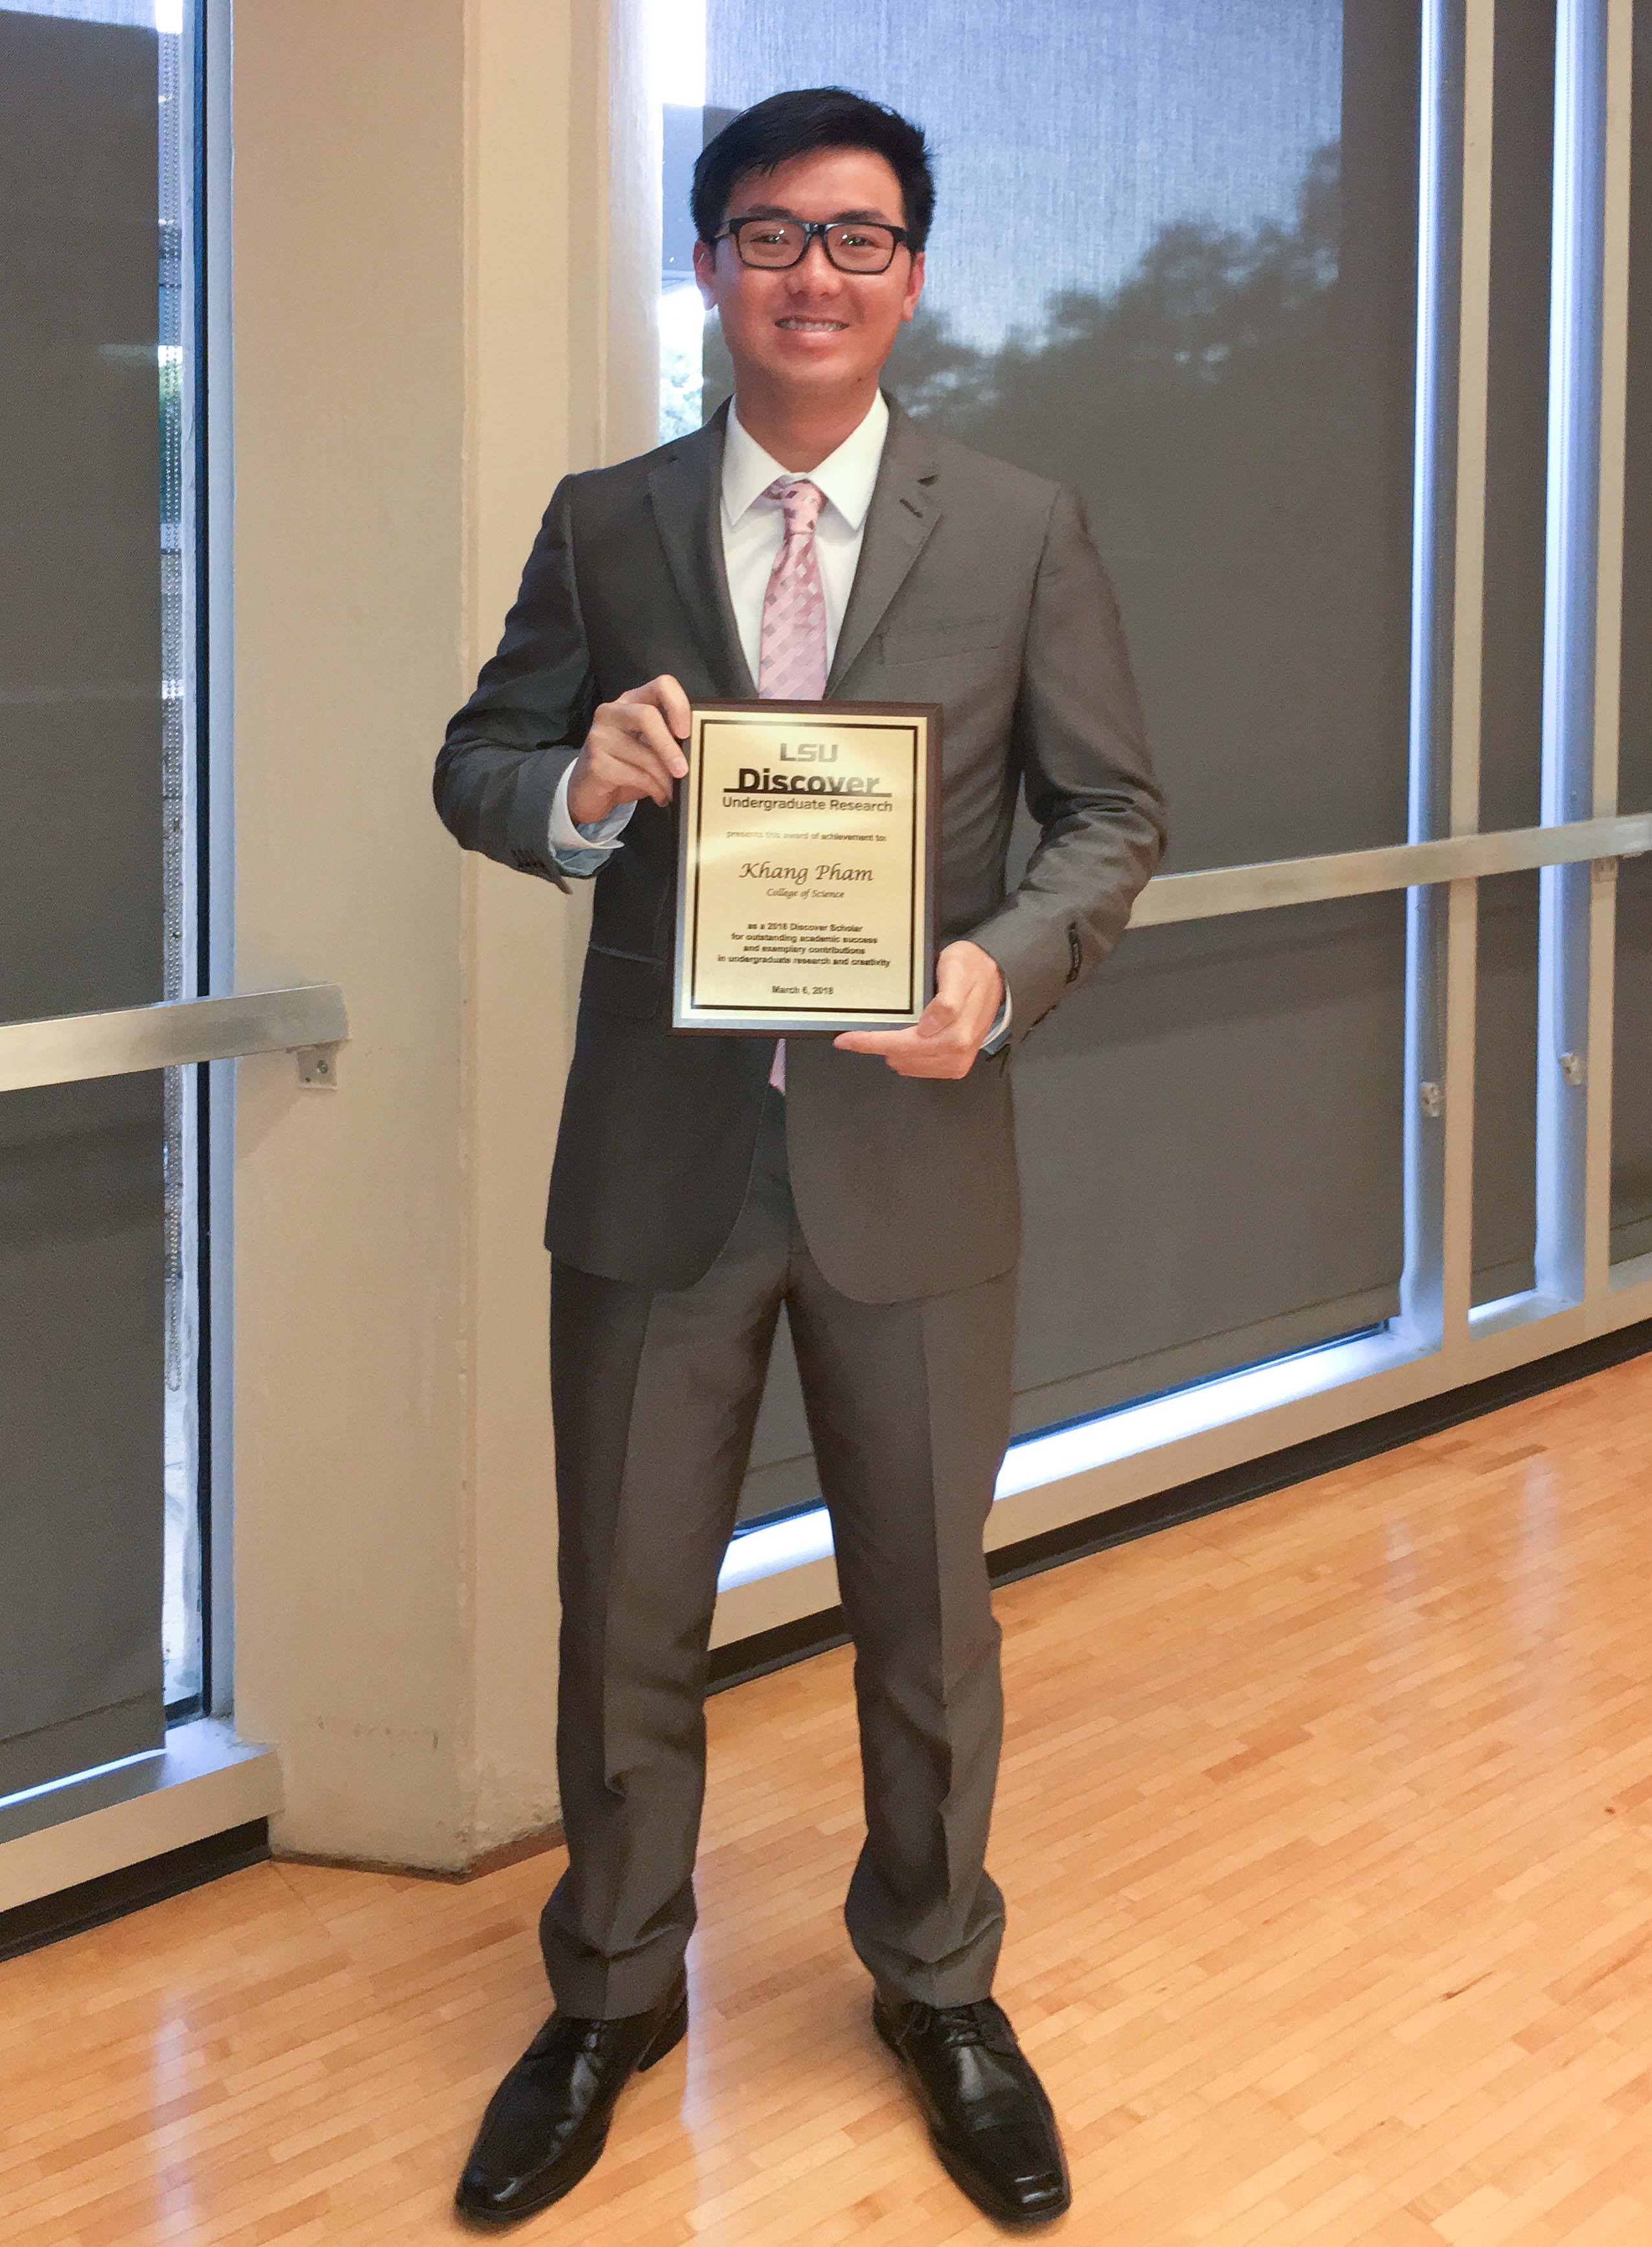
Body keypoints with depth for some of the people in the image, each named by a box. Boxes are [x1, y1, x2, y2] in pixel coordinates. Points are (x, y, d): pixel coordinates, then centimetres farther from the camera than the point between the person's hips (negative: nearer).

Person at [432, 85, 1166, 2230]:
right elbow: (474, 767, 7)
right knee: (626, 1608, 11)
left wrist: (1005, 966, -17)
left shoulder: (1023, 528, 1)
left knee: (925, 1607, 14)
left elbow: (1112, 814, 2)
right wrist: (579, 784, -17)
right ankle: (612, 1993, 33)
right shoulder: (602, 523, 3)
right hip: (657, 1155, 1)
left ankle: (940, 1988, 37)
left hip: (910, 1149, 0)